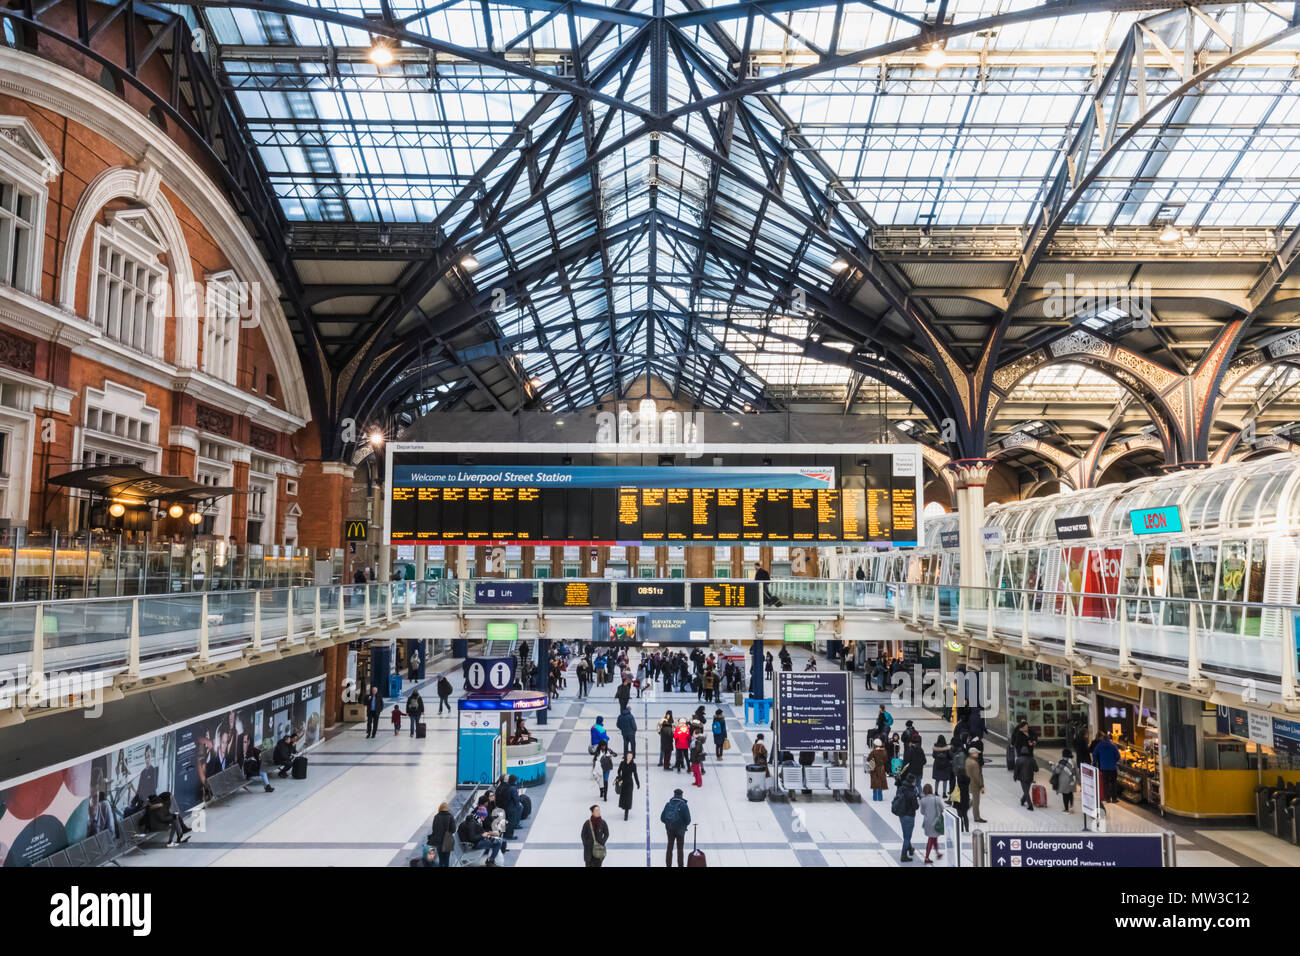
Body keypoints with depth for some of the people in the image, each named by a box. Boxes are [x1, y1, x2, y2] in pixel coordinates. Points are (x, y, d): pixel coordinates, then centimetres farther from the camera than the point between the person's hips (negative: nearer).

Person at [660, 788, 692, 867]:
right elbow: (688, 820, -13)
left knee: (669, 848, 16)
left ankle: (668, 864, 21)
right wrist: (684, 824, 8)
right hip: (680, 830, -3)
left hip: (669, 830, 3)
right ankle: (680, 865, 13)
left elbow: (662, 818, -2)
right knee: (680, 849, 11)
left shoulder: (668, 804, -4)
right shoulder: (684, 805, -14)